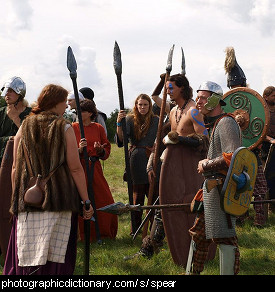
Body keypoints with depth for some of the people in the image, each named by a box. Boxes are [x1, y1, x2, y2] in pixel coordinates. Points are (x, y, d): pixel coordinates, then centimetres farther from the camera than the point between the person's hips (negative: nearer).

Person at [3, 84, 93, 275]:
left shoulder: (24, 128, 8)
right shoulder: (64, 128, -2)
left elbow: (15, 168, 9)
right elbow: (75, 168, -6)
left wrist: (17, 199, 18)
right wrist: (86, 201, -1)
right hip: (59, 201, -3)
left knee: (25, 258, 6)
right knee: (55, 258, 0)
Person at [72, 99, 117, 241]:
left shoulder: (98, 128, 9)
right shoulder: (73, 128, 3)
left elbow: (107, 151, 13)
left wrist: (100, 150, -8)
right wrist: (79, 149, -18)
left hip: (95, 168, 2)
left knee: (105, 202, 0)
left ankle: (105, 233, 18)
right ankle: (85, 235, 9)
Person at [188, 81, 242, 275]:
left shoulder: (226, 123, -13)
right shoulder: (214, 123, 19)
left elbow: (232, 157, -24)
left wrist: (206, 166, -14)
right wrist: (207, 163, 12)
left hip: (221, 188, -11)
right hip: (211, 186, 11)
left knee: (224, 236, -9)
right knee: (199, 231, 18)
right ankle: (194, 271, 30)